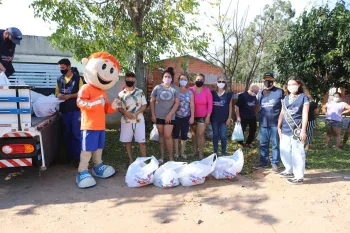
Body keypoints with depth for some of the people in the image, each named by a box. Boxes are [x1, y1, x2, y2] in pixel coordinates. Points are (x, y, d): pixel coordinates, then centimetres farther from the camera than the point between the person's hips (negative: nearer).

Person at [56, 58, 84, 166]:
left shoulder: (77, 78, -1)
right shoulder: (59, 79, 13)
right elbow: (57, 92, 17)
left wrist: (70, 96, -17)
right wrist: (59, 95, -6)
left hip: (76, 110, -5)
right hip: (64, 110, 5)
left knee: (76, 134, -5)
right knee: (67, 134, 11)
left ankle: (78, 157, 1)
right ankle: (70, 155, 22)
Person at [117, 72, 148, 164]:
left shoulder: (140, 92, 2)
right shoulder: (121, 94, 4)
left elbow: (144, 105, 1)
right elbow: (119, 108, 6)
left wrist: (137, 113, -15)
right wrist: (126, 113, -15)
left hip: (139, 120, -1)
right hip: (126, 121, 2)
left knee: (142, 141, -2)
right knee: (127, 141, 8)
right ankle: (130, 160, 21)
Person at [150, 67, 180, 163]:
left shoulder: (175, 88, -2)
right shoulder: (157, 87, 1)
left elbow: (177, 103, -6)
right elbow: (152, 101, 5)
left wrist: (170, 115, -12)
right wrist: (153, 115, -1)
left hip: (170, 116, -2)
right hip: (158, 116, 2)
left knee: (168, 136, -6)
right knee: (161, 135, 11)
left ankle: (171, 157, 6)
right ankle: (162, 155, 22)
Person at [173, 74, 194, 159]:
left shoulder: (190, 92, 4)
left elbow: (192, 105, 1)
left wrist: (192, 116, -4)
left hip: (186, 117, 1)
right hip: (176, 116, -1)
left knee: (184, 135, 6)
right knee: (176, 134, 7)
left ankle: (182, 152, 19)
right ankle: (176, 152, 19)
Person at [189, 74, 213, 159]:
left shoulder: (207, 90, -6)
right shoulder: (190, 90, -4)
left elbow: (210, 104, -4)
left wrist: (208, 116, -7)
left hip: (202, 116, -2)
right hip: (192, 116, 2)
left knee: (200, 134, -3)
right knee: (194, 133, 12)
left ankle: (201, 153, 7)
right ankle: (194, 151, 23)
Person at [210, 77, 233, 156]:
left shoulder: (228, 94, 1)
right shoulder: (213, 93, 5)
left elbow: (230, 107, 2)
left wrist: (229, 118, -3)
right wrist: (209, 117, 2)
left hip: (224, 118, -2)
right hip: (214, 118, 2)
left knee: (223, 136, 0)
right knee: (215, 135, 9)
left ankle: (223, 153, 14)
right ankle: (215, 153, 20)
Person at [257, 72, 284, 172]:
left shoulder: (279, 92, -3)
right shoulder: (260, 93, 12)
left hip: (275, 123, -4)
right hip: (263, 123, 5)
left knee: (275, 144, 4)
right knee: (263, 144, 11)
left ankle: (275, 163, 13)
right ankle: (263, 162, 22)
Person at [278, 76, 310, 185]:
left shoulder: (303, 97, 0)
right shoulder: (286, 98, 16)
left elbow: (305, 115, -5)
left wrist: (303, 130, -11)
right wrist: (279, 127, 11)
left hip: (296, 130, -6)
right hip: (285, 130, 6)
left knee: (297, 153, -3)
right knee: (285, 152, 12)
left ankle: (299, 177, 6)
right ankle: (289, 171, 29)